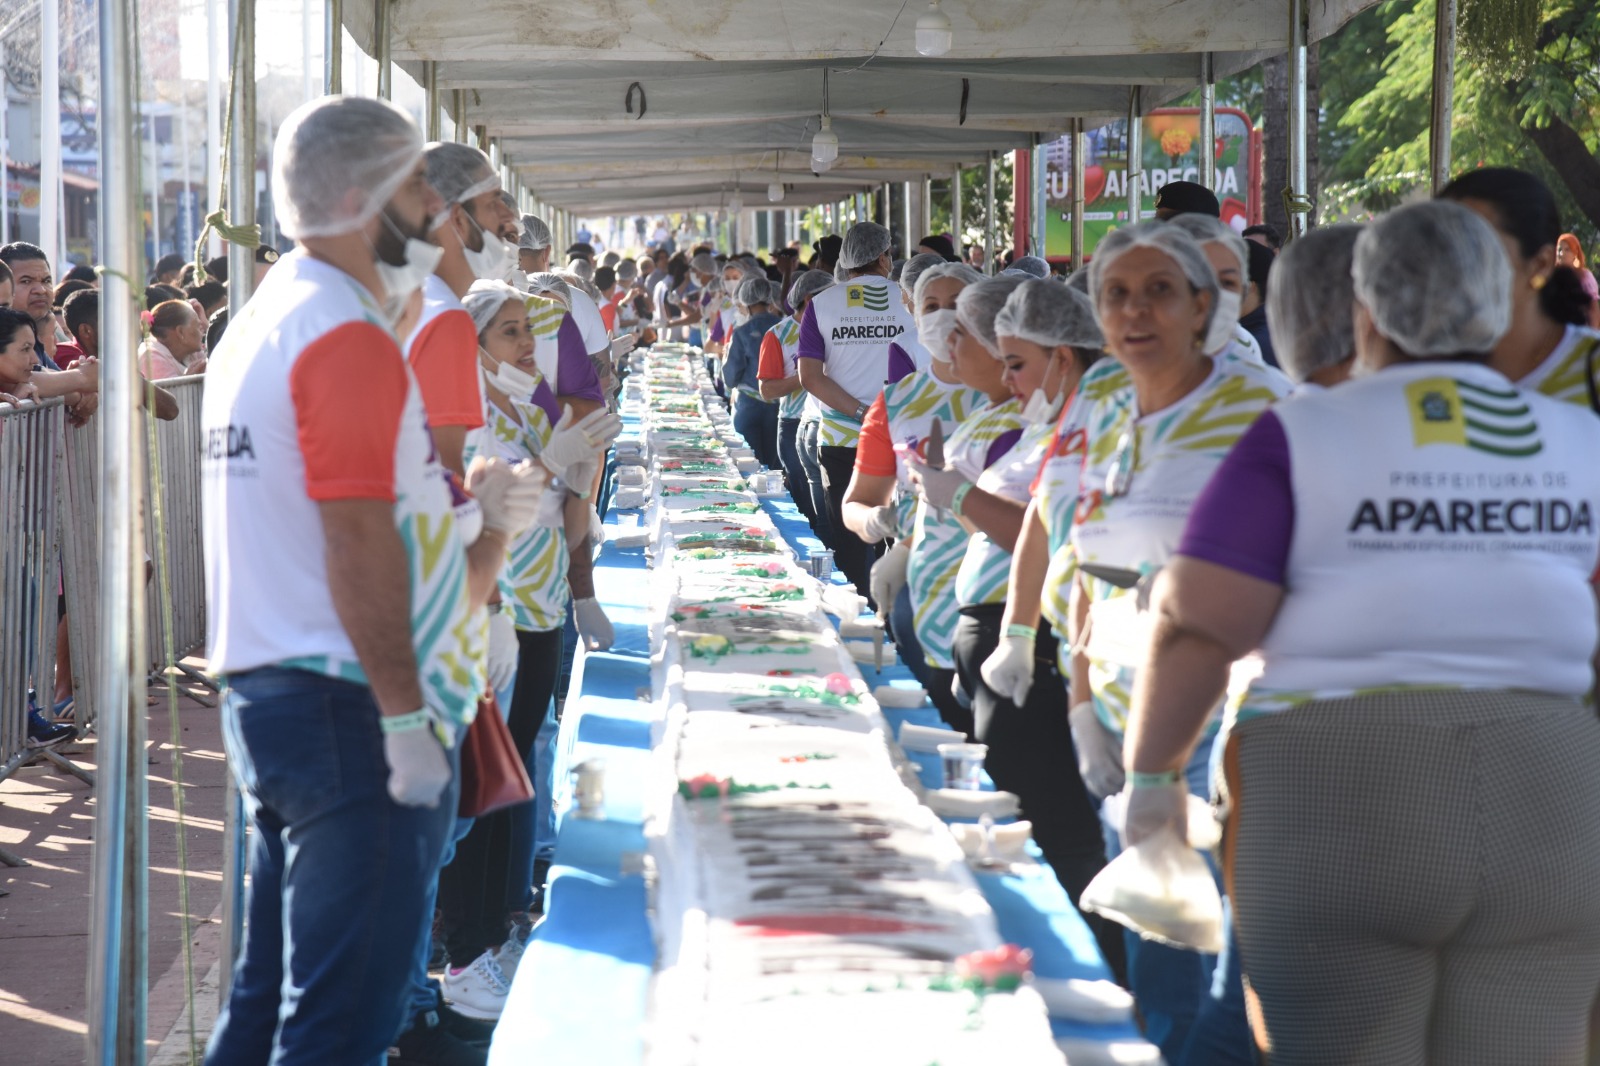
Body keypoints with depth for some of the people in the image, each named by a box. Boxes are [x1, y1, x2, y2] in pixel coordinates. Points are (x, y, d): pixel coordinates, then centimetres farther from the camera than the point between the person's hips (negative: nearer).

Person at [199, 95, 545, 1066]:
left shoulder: (264, 323, 16)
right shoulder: (350, 338, -15)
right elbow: (361, 548, -20)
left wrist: (472, 508, 15)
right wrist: (408, 721, -19)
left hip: (266, 694, 10)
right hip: (349, 709, -10)